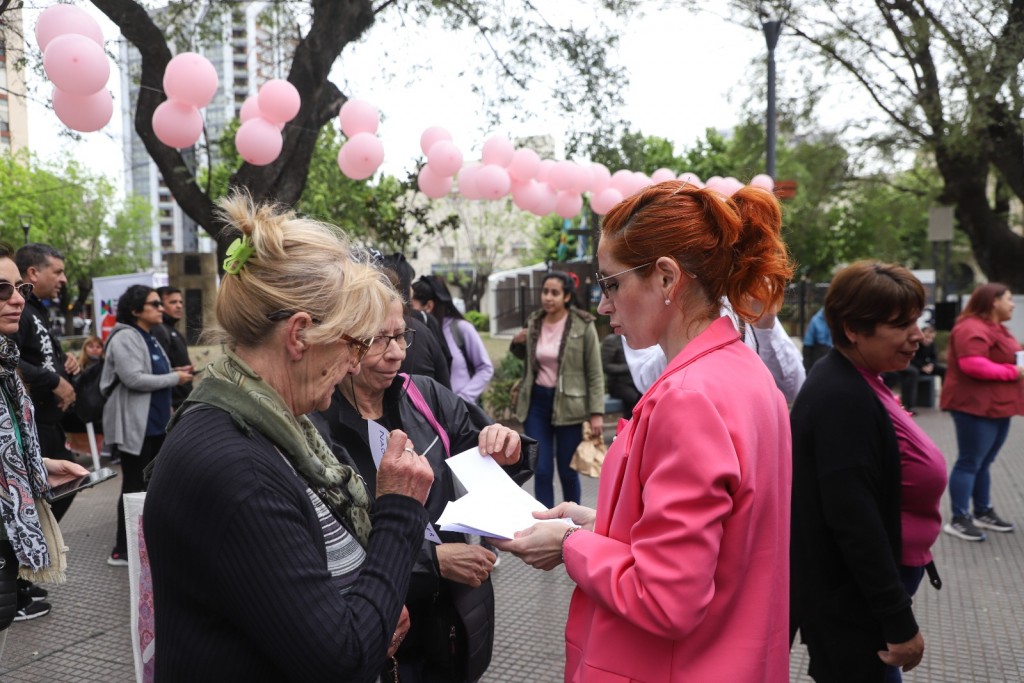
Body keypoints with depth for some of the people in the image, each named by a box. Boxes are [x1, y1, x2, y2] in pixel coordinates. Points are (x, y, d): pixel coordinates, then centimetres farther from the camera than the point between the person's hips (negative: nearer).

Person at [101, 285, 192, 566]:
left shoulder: (150, 338, 15)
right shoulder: (124, 338, -14)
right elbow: (134, 378, -24)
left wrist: (173, 372, 6)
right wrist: (174, 379, -16)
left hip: (155, 424, 9)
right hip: (134, 426, -9)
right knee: (134, 487, -4)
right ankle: (122, 550, 6)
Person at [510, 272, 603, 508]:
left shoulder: (583, 325, -7)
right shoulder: (533, 323, 5)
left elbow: (595, 373, -5)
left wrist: (597, 412, -12)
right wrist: (517, 344, 1)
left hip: (568, 405, -3)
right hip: (536, 402, 3)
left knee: (567, 471, 6)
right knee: (541, 471, 1)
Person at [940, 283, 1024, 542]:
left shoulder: (996, 327, 19)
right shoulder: (972, 328, -17)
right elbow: (972, 365, -27)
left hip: (997, 406, 10)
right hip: (976, 405, -10)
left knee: (984, 462, 16)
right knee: (970, 462, -7)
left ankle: (983, 512, 25)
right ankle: (959, 520, -3)